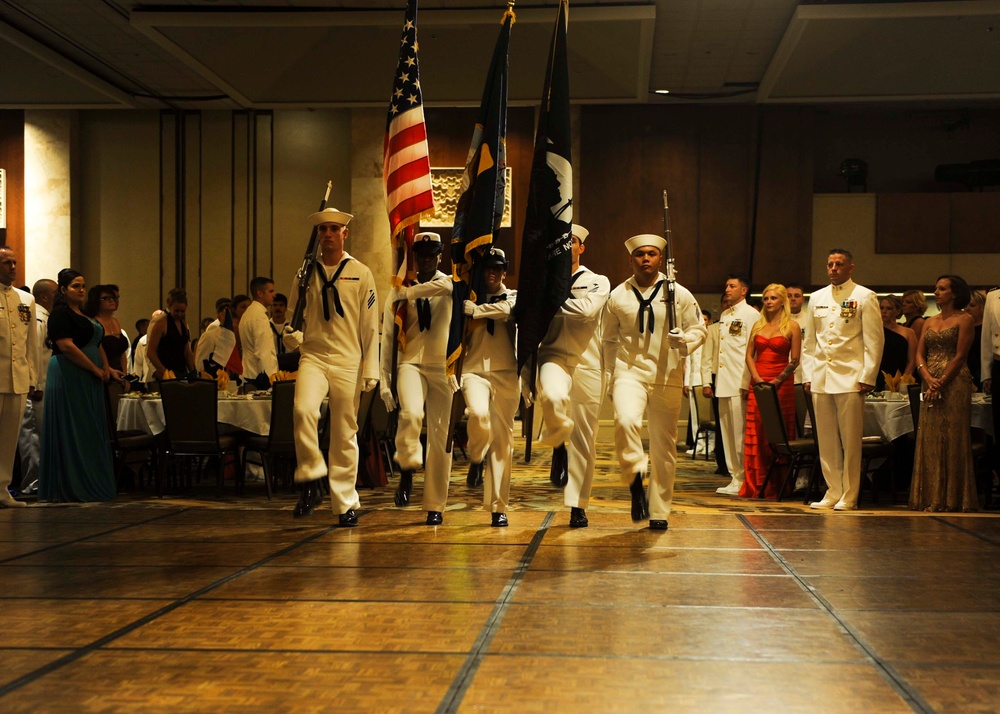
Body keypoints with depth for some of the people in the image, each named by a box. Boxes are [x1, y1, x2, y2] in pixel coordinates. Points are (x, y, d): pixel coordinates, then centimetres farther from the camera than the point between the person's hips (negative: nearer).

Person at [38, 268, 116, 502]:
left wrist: (106, 367, 3)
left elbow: (97, 344, 22)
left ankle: (89, 486, 12)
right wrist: (96, 369, -15)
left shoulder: (85, 316, 18)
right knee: (70, 433, -5)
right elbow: (66, 345, -19)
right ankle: (69, 487, 0)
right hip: (68, 378, -9)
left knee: (90, 434, 8)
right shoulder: (61, 313, -8)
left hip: (88, 382, 9)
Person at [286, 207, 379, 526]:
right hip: (313, 356, 1)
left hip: (348, 360, -1)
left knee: (345, 434, 3)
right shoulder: (307, 272, 9)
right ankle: (311, 481, -14)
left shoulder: (361, 274, 4)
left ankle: (346, 504, 14)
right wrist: (291, 335, 1)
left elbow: (370, 327, 3)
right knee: (303, 410, -27)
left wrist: (370, 373, -1)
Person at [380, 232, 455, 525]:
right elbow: (387, 339, 8)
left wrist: (408, 293, -13)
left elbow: (443, 287, -24)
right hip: (410, 364, 0)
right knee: (411, 414, -30)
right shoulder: (398, 293, 8)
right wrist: (384, 382, 4)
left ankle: (435, 506, 12)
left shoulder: (450, 284, 4)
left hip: (444, 368, 0)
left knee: (441, 439, 1)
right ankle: (407, 468, -2)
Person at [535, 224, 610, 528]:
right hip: (553, 357, 0)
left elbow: (587, 310, -14)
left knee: (584, 439, 1)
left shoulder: (598, 283, 8)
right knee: (553, 397, -36)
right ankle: (558, 444, -5)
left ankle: (578, 506, 12)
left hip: (587, 366, 0)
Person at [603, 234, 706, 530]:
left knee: (664, 445, 5)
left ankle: (659, 511, 17)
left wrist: (685, 340, -15)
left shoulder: (680, 295, 2)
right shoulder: (618, 296, 5)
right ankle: (635, 476, -8)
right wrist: (610, 378, 12)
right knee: (625, 421, -30)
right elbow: (610, 341, 13)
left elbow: (699, 329, 8)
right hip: (630, 371, 0)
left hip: (667, 377, 0)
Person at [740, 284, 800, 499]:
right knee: (755, 434, 1)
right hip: (757, 384, 4)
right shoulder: (758, 325, 14)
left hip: (781, 384, -4)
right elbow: (749, 355, 10)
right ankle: (755, 485, 4)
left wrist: (777, 381, -14)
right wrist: (757, 378, -5)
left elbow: (795, 360, -5)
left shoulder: (792, 326, 0)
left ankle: (774, 487, 2)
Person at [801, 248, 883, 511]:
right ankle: (833, 493, 13)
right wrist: (808, 375, 9)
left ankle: (849, 496, 4)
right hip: (821, 378, 4)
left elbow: (874, 341, -2)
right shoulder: (817, 298, 15)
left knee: (850, 441, -3)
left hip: (850, 378, -4)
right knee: (826, 441, 5)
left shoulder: (865, 297, 2)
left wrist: (867, 377, -9)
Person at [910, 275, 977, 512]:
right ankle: (932, 498, 9)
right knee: (929, 440, 4)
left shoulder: (964, 319, -1)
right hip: (930, 385, 6)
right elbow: (920, 354, 9)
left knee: (954, 439, -4)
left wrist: (941, 384, -15)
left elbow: (960, 357, -8)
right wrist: (928, 378, -8)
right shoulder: (929, 322, 17)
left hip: (955, 384, -6)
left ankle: (953, 498, 1)